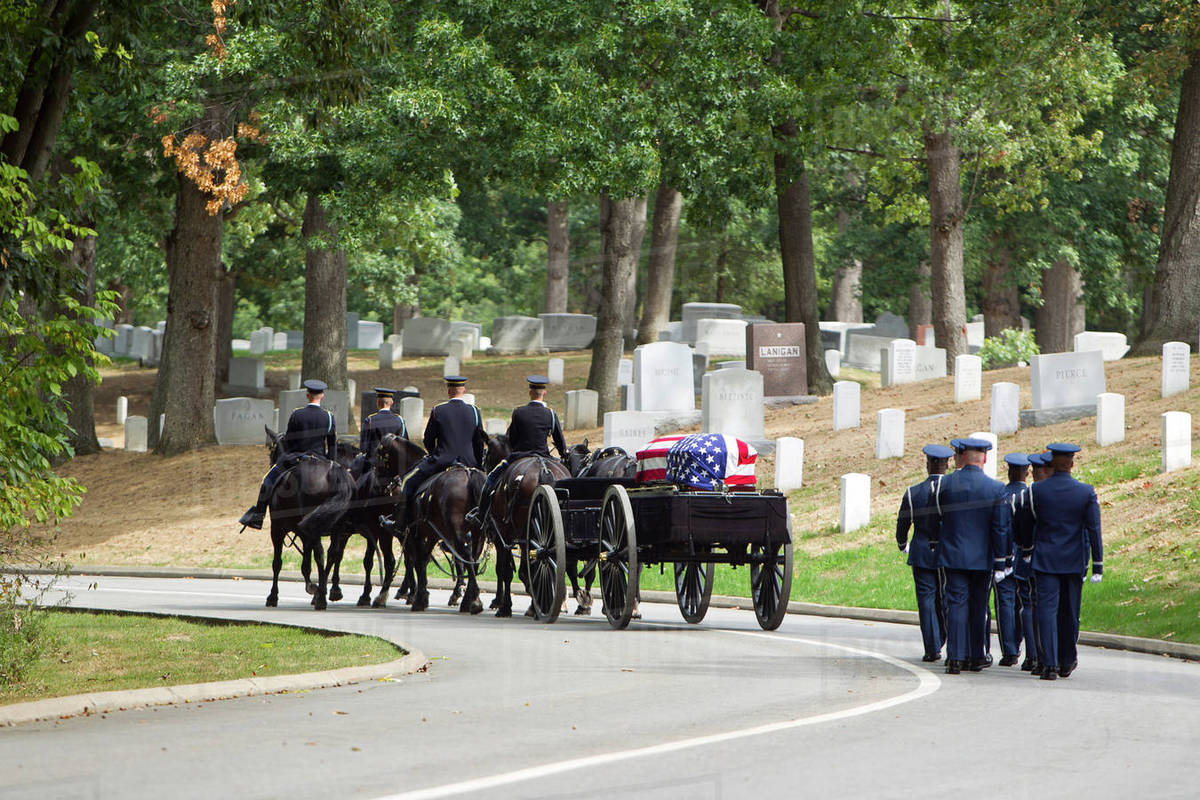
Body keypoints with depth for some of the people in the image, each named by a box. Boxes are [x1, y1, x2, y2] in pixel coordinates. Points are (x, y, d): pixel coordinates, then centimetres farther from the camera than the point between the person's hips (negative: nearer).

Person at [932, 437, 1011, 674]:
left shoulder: (944, 484, -3)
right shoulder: (995, 488, -5)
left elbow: (934, 521, 6)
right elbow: (1001, 528, -4)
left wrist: (936, 548, 21)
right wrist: (1000, 563, 1)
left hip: (952, 556, 0)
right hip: (982, 557, 0)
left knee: (956, 604, 0)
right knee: (978, 606, 11)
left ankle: (955, 658, -9)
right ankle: (975, 657, 18)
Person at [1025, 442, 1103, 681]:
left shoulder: (1036, 490, -5)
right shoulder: (1086, 492, -5)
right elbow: (1094, 530, -5)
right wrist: (1097, 565, -1)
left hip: (1045, 560, -1)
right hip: (1074, 561, 1)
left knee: (1047, 610, -3)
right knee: (1069, 612, 14)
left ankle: (1050, 664, -13)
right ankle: (1067, 661, 27)